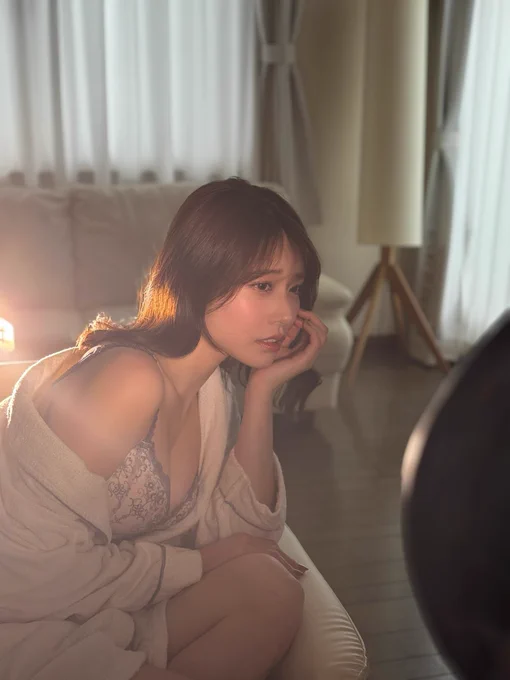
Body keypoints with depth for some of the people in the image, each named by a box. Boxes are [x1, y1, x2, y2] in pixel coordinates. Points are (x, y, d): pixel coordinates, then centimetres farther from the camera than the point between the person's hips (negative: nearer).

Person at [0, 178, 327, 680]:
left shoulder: (212, 383, 1)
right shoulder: (128, 378, -25)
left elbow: (246, 525, 0)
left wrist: (262, 389, -9)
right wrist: (198, 563, -13)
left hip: (105, 618, 8)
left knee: (273, 593, -10)